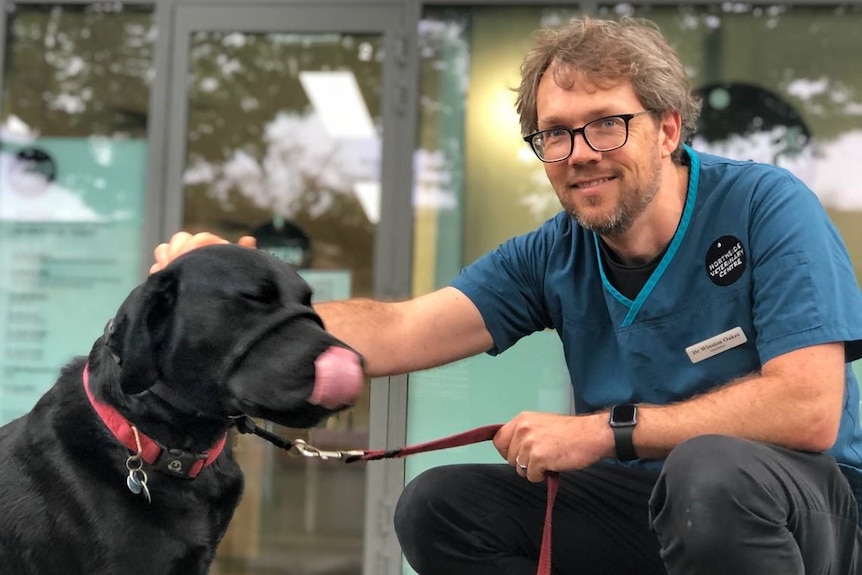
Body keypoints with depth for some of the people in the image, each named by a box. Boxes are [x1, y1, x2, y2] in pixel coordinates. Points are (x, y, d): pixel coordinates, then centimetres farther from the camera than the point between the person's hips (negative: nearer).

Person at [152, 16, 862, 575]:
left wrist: (607, 430, -23)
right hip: (645, 502, 6)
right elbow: (397, 334, -11)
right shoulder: (555, 256, 0)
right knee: (437, 506, -7)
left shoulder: (764, 206, -15)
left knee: (709, 469, -38)